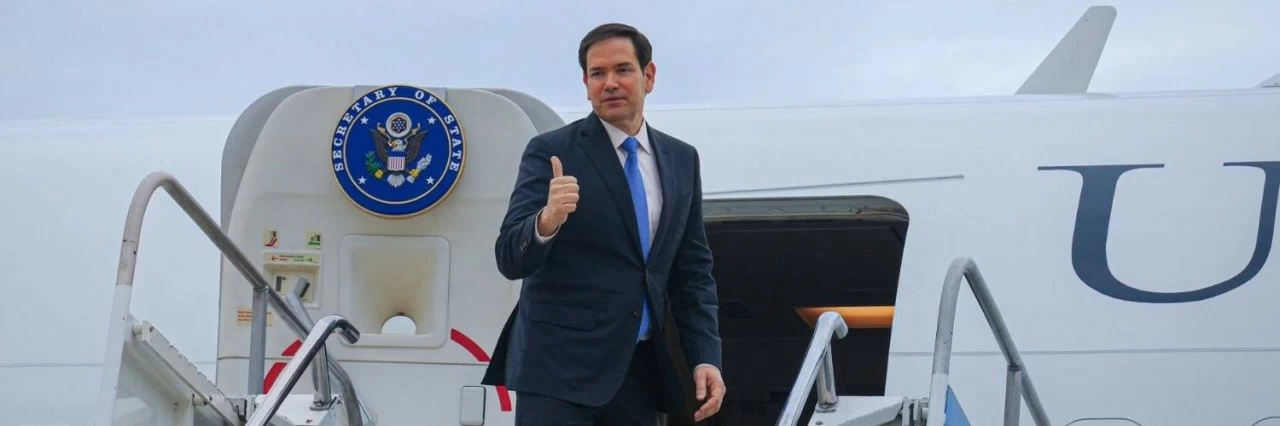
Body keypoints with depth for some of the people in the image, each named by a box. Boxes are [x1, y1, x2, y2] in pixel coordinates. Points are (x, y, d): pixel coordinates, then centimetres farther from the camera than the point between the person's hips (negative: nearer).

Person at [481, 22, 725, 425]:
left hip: (641, 370, 5)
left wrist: (706, 358, 6)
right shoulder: (551, 152, -3)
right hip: (560, 366, -5)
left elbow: (693, 270, 16)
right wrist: (546, 222, -30)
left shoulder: (681, 160, 12)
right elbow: (510, 259, -10)